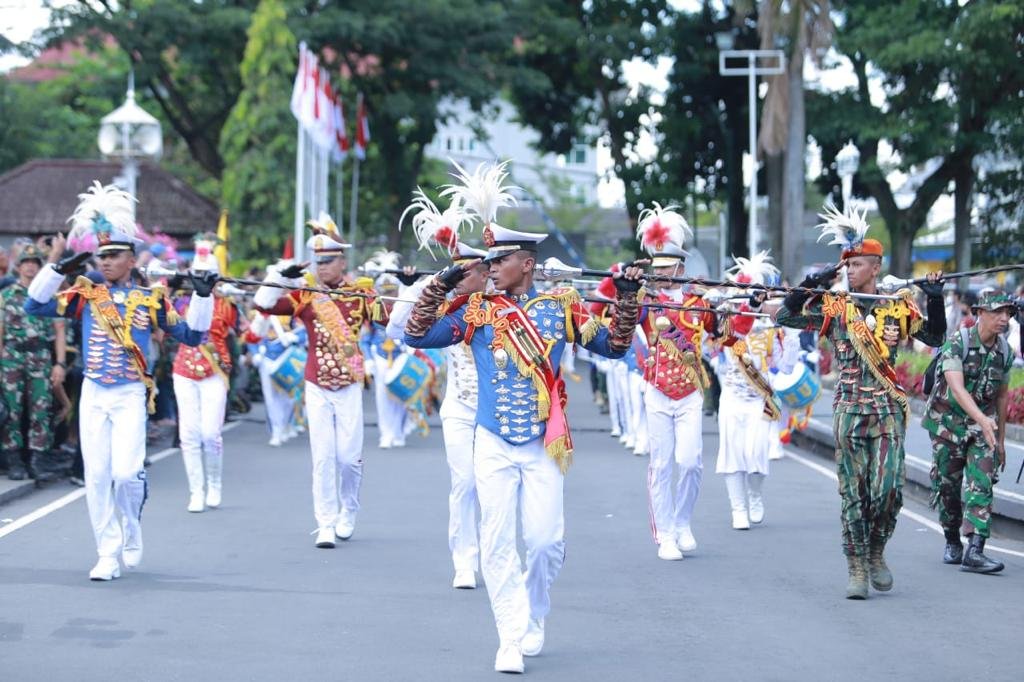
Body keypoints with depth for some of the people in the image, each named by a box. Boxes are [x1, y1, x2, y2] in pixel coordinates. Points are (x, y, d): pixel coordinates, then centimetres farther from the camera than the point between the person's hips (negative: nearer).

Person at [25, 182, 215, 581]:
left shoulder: (150, 299, 3)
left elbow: (191, 335, 5)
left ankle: (131, 534, 15)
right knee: (96, 477, -1)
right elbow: (35, 307, -1)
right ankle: (108, 555, 6)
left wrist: (203, 296, -5)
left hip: (130, 396, -2)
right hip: (93, 394, 2)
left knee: (126, 472, -14)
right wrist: (56, 268, -9)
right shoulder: (86, 296, 6)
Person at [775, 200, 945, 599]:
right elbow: (784, 317, -1)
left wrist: (935, 301, -8)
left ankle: (876, 554, 15)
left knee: (888, 488, -8)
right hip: (849, 412, 0)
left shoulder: (899, 307, 5)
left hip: (888, 412, 0)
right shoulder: (834, 308, 4)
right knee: (853, 493, 1)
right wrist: (810, 285, -11)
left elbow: (935, 338, 5)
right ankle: (857, 569, 7)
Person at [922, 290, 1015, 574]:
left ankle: (974, 552, -18)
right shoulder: (956, 343, -17)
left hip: (985, 426, 3)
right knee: (947, 487, 7)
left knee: (981, 485, -12)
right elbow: (957, 388, -28)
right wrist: (982, 420, -42)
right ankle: (952, 544, 28)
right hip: (948, 424, -3)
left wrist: (1001, 439, 16)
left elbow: (1002, 396, 12)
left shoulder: (1005, 352, 0)